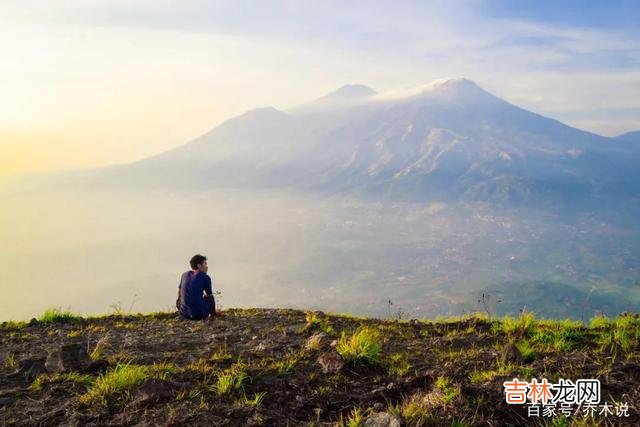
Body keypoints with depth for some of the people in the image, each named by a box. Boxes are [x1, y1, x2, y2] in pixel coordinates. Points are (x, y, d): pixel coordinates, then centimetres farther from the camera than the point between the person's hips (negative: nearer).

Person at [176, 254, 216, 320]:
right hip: (199, 314, -4)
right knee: (210, 297, 24)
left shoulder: (185, 275, 9)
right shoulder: (205, 277, -3)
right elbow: (209, 295, 10)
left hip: (184, 314, 4)